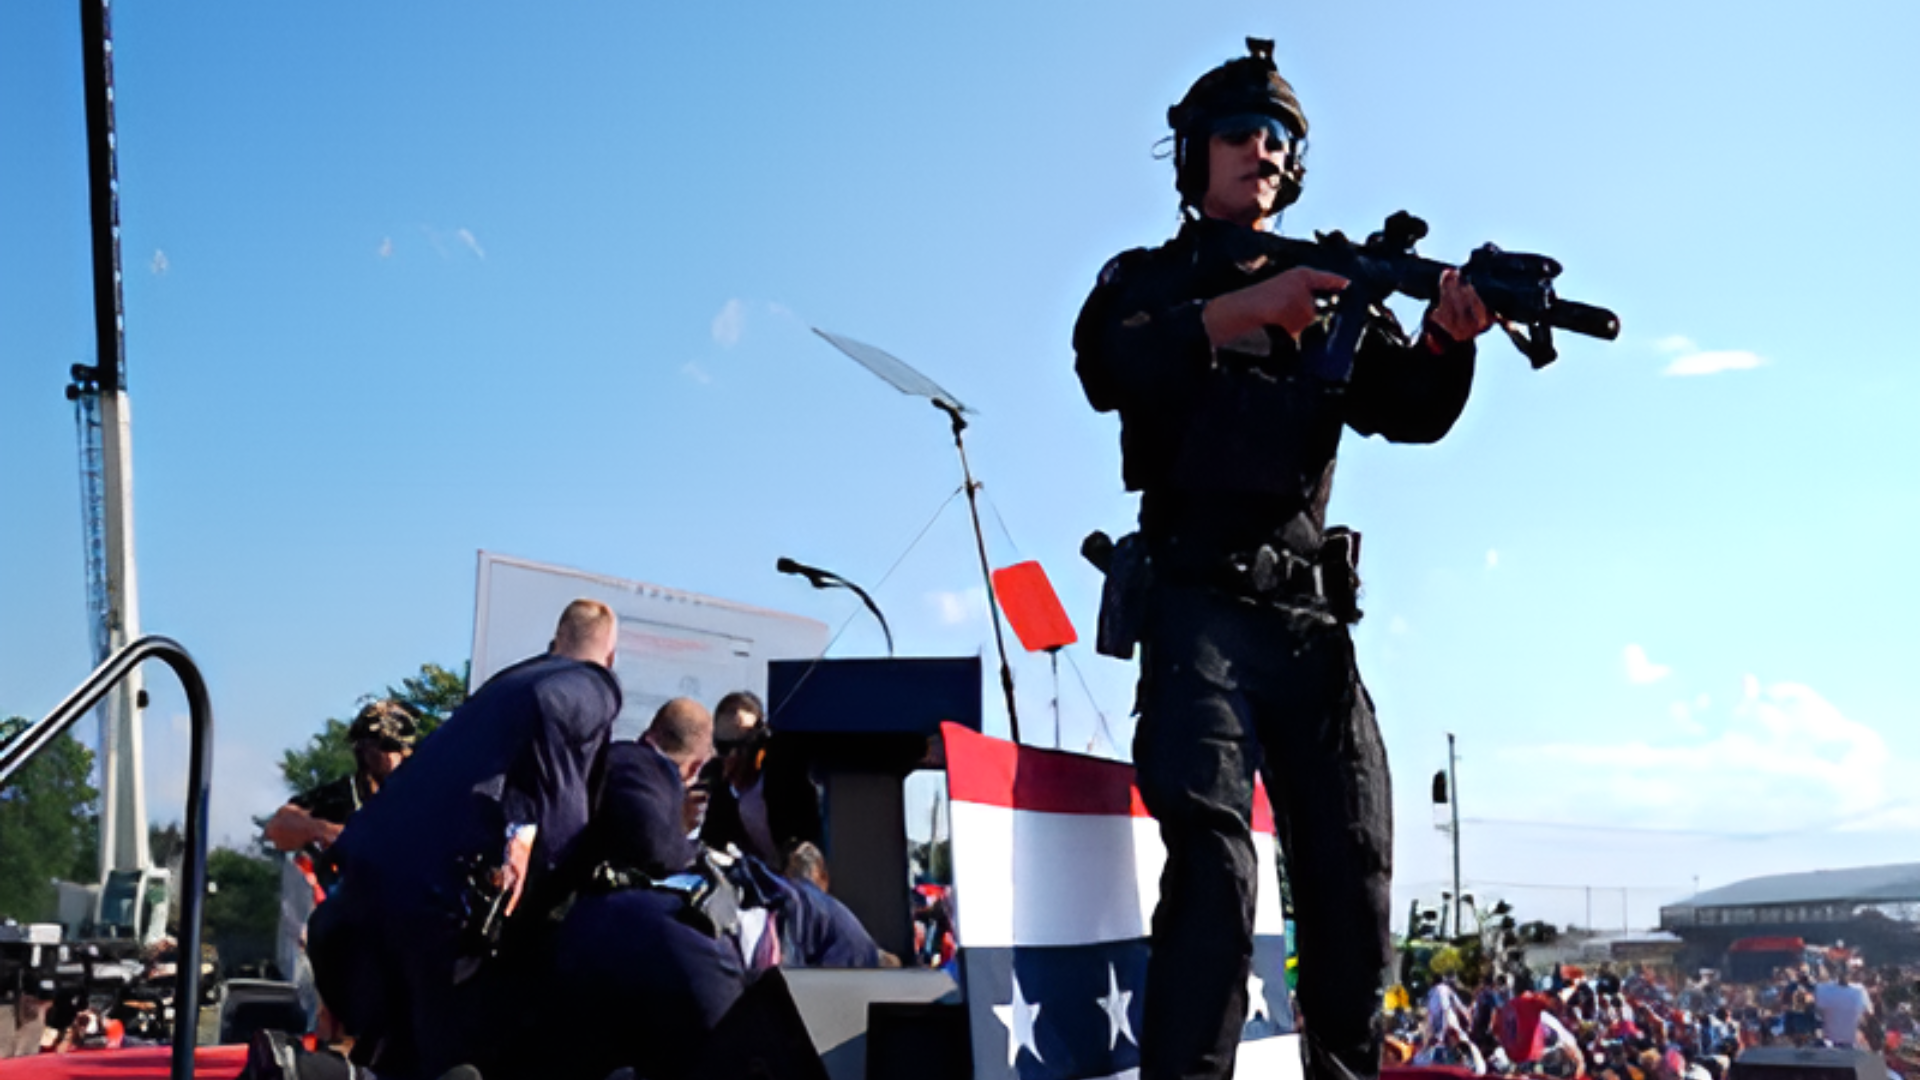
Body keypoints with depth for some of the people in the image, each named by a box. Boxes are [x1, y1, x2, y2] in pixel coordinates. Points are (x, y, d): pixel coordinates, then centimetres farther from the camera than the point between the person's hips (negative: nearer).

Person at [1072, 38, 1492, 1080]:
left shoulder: (1331, 292, 20)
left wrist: (1448, 336, -17)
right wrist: (1239, 310, -23)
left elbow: (1410, 411, 4)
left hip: (1310, 620, 4)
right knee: (1213, 850, -20)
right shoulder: (1147, 280, 11)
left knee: (1354, 874, 5)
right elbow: (1108, 370, -12)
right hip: (1200, 609, -4)